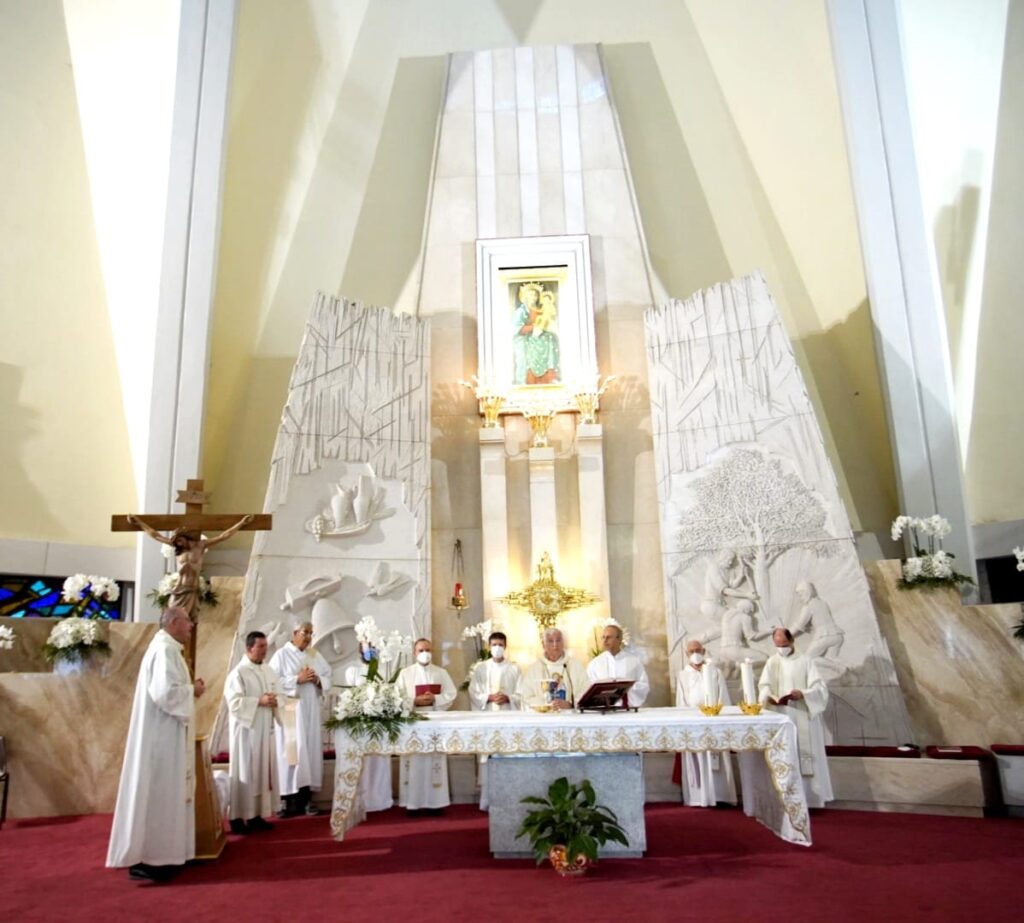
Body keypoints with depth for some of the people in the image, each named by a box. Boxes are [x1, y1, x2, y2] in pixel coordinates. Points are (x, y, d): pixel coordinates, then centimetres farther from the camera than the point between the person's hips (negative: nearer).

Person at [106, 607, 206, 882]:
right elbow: (166, 692, -28)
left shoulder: (164, 647, 14)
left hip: (163, 734, 11)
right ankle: (148, 858, 3)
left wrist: (189, 688, 7)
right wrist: (193, 690, -13)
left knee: (164, 793, 15)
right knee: (159, 793, -4)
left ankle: (153, 853, 23)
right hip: (163, 736, -11)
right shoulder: (165, 649, -18)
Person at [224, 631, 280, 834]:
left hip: (265, 729, 7)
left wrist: (274, 701, -7)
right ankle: (238, 817, 6)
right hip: (246, 729, -7)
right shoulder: (238, 672, -11)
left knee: (264, 770, 9)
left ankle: (256, 815, 18)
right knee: (245, 772, -3)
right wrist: (259, 701, -21)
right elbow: (234, 702, -18)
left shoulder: (268, 671, 11)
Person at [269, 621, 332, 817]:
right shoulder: (281, 655, -2)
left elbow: (328, 678, 13)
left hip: (311, 710, 5)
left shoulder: (315, 655, 13)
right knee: (292, 751, -5)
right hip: (291, 711, -5)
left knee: (311, 750, 4)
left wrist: (318, 680, -8)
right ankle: (291, 800, 0)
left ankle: (307, 797, 9)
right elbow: (273, 681, -11)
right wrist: (298, 679, -16)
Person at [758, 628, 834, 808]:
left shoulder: (805, 661, 0)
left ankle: (809, 795, 6)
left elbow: (820, 688, -6)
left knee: (804, 755, -1)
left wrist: (802, 694, -24)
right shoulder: (772, 662, 9)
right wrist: (768, 697, -18)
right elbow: (764, 686, 4)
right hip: (780, 718, 3)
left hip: (803, 717, -2)